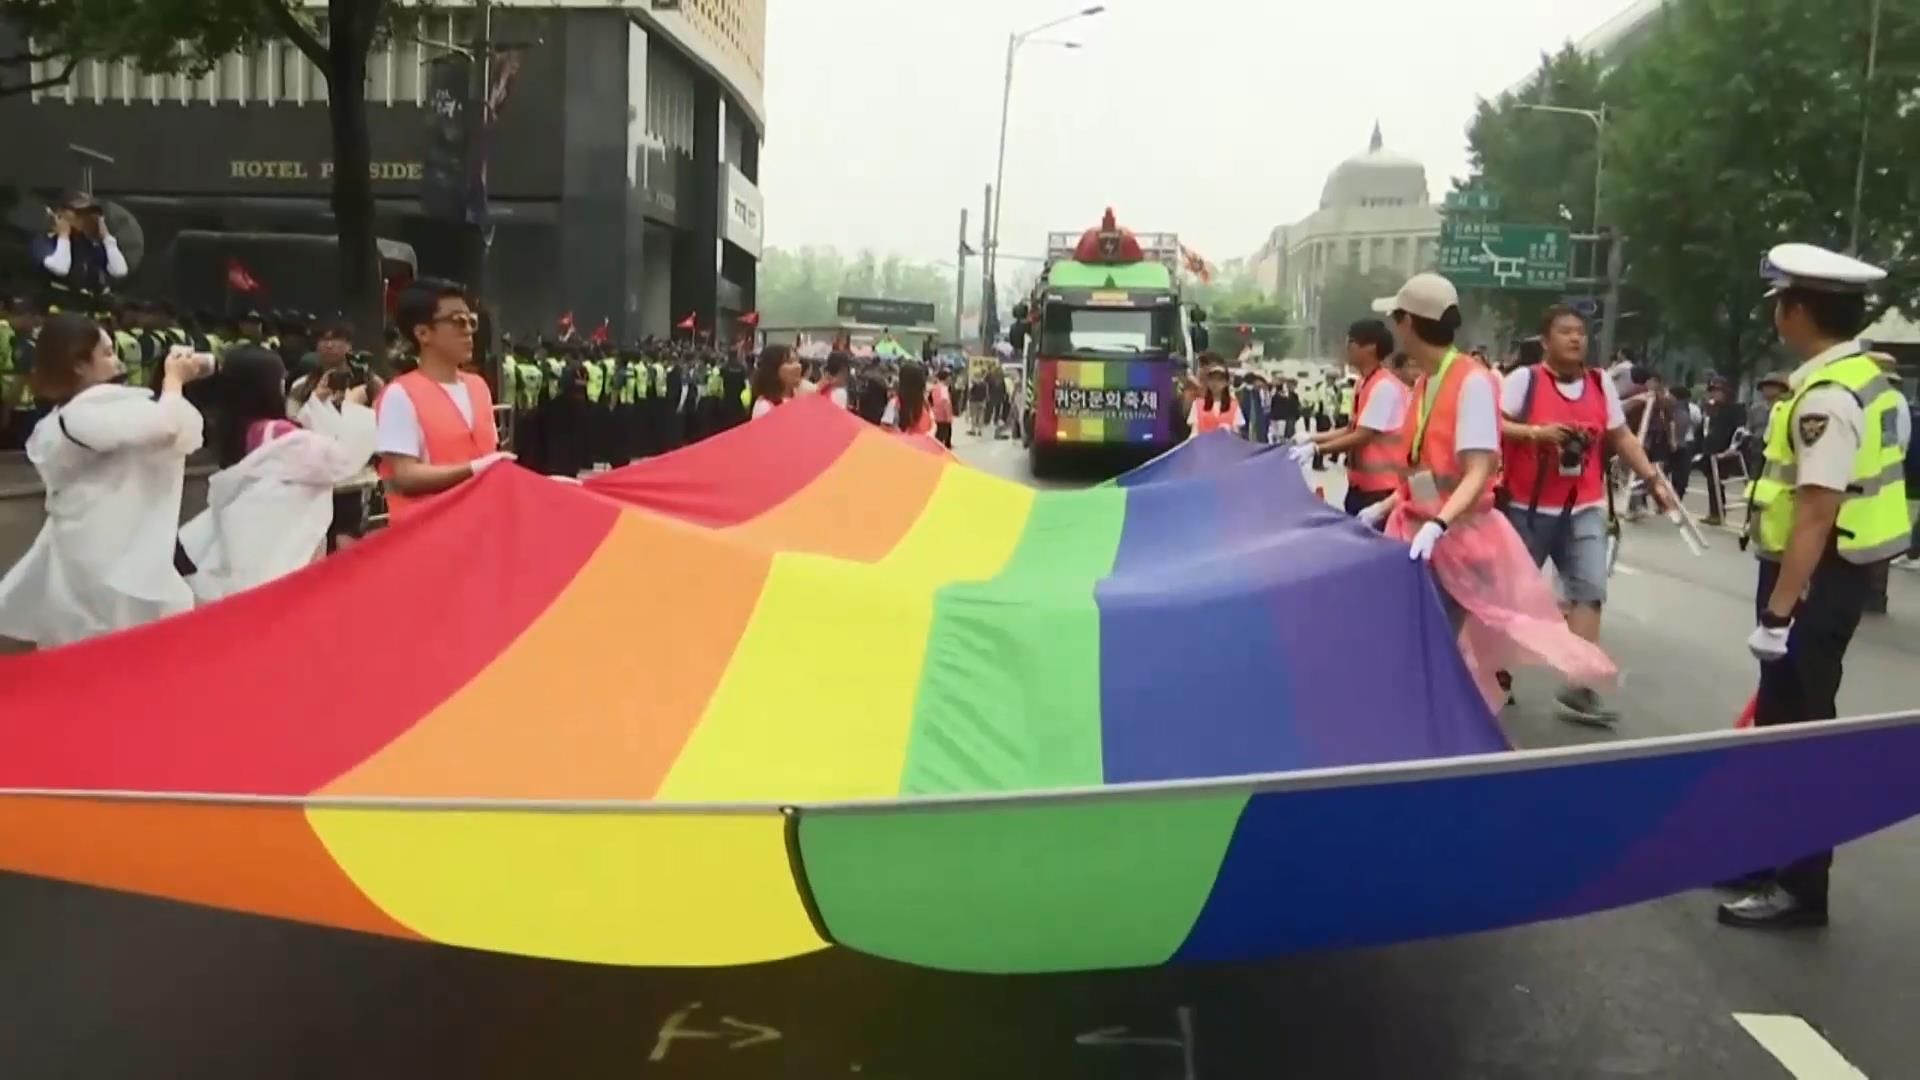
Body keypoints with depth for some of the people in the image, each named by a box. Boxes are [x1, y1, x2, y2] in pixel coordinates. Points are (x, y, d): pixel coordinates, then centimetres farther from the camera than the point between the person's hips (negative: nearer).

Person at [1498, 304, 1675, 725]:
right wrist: (1537, 432, -27)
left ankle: (1579, 687, -8)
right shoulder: (1524, 379, -8)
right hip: (1528, 507, -3)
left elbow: (1621, 438, 13)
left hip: (1584, 508, 4)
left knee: (1589, 589, -8)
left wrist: (1654, 480, 9)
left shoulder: (1601, 382, 7)